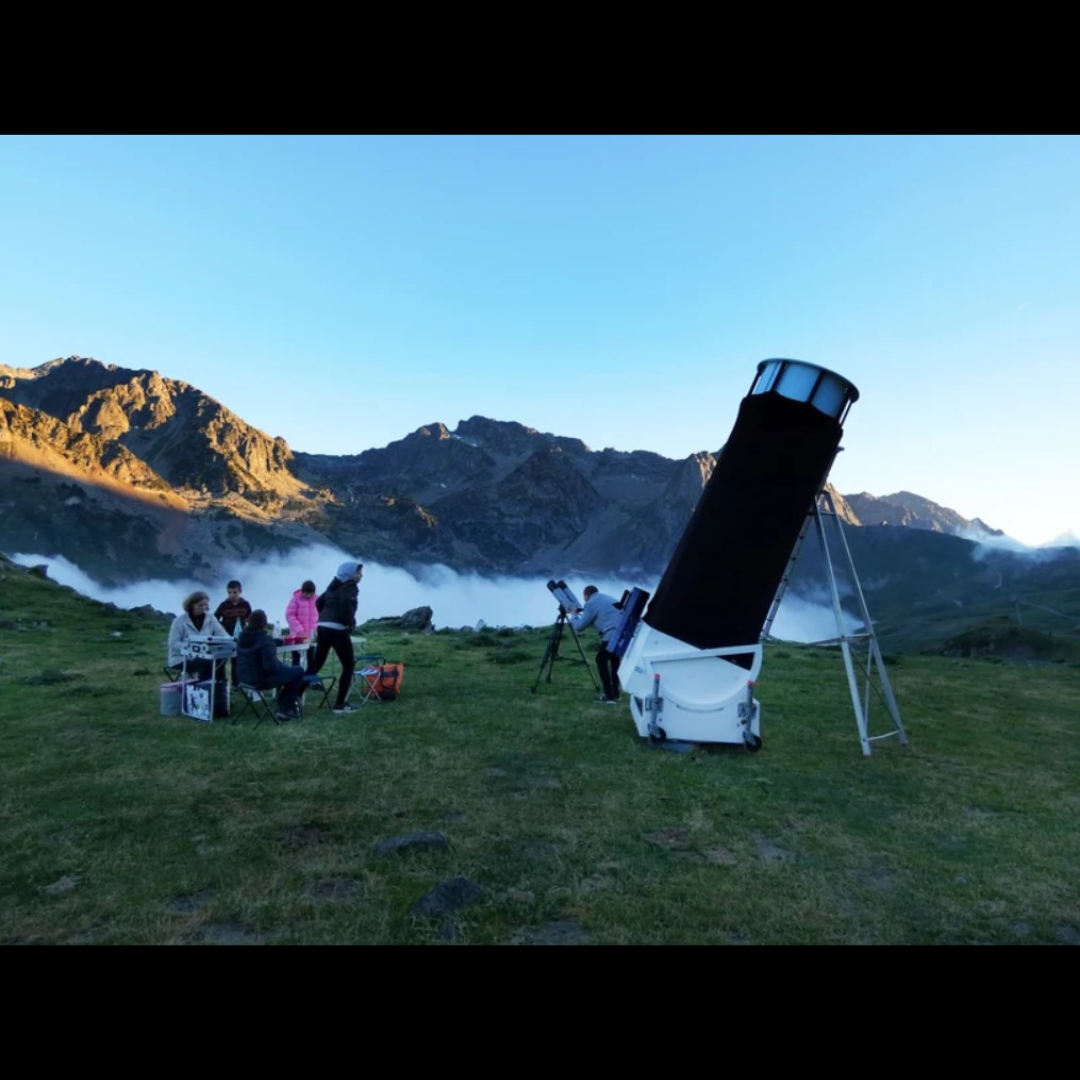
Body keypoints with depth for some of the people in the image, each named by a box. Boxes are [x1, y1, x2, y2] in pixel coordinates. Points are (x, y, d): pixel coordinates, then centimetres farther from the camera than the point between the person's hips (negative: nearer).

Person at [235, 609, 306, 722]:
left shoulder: (242, 637, 0)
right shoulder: (265, 640, -24)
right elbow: (272, 666, -28)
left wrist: (279, 640, 28)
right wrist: (284, 666, -7)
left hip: (245, 678, 9)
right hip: (261, 680, -9)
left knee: (283, 670, 28)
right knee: (298, 671, 1)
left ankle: (283, 706, 30)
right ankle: (285, 709, 10)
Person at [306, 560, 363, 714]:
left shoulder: (335, 585, 20)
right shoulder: (350, 586, -6)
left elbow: (319, 602, 23)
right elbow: (346, 604, -24)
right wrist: (351, 621, -11)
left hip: (323, 627, 8)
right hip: (338, 630, -8)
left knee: (315, 664, 14)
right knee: (349, 666, 3)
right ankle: (340, 704, 3)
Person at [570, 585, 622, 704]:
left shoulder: (591, 603, 5)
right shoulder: (608, 598, 30)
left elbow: (579, 626, 6)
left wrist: (574, 615, 26)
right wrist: (584, 613, 39)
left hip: (612, 636, -8)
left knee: (601, 660, 9)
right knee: (614, 658, 26)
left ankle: (609, 696, 4)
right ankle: (616, 693, 28)